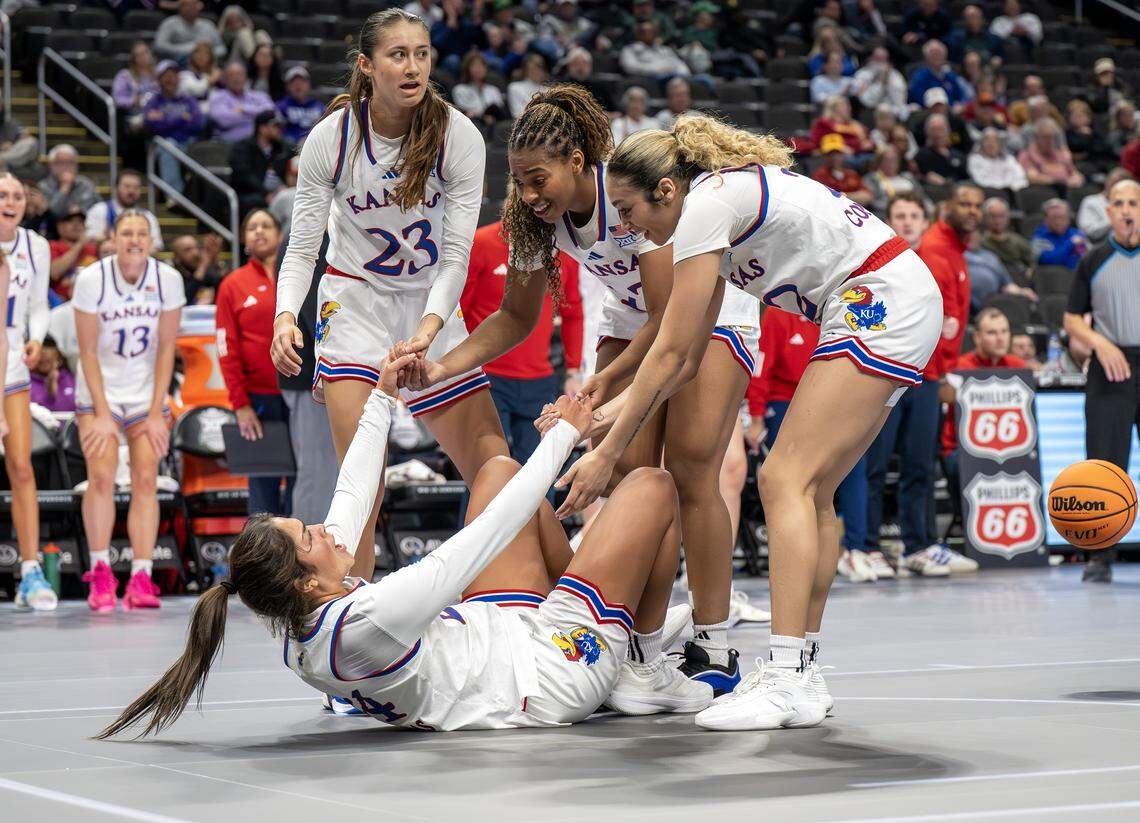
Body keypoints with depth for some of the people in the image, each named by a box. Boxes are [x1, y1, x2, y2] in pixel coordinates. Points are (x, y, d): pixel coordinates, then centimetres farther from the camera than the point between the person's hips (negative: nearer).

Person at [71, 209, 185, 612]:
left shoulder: (167, 279, -8)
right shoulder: (92, 279, -13)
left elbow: (166, 349, -3)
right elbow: (88, 352, -9)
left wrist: (156, 413, -7)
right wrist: (103, 416, -13)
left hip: (146, 393, 2)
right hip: (99, 391, -2)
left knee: (146, 480, -7)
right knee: (102, 476, -16)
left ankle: (141, 579, -9)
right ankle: (100, 573, -5)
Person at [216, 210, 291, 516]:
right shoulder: (233, 285, 7)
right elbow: (228, 350, 3)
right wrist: (240, 404, -5)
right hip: (258, 399, -1)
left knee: (301, 479, 1)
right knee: (263, 484, -1)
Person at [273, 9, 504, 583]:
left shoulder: (458, 136, -15)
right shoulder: (331, 138, -15)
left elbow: (457, 254, -17)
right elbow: (301, 248, -10)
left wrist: (428, 330, -34)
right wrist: (286, 316, -28)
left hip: (431, 305, 2)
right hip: (354, 302, -1)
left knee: (493, 468, -3)